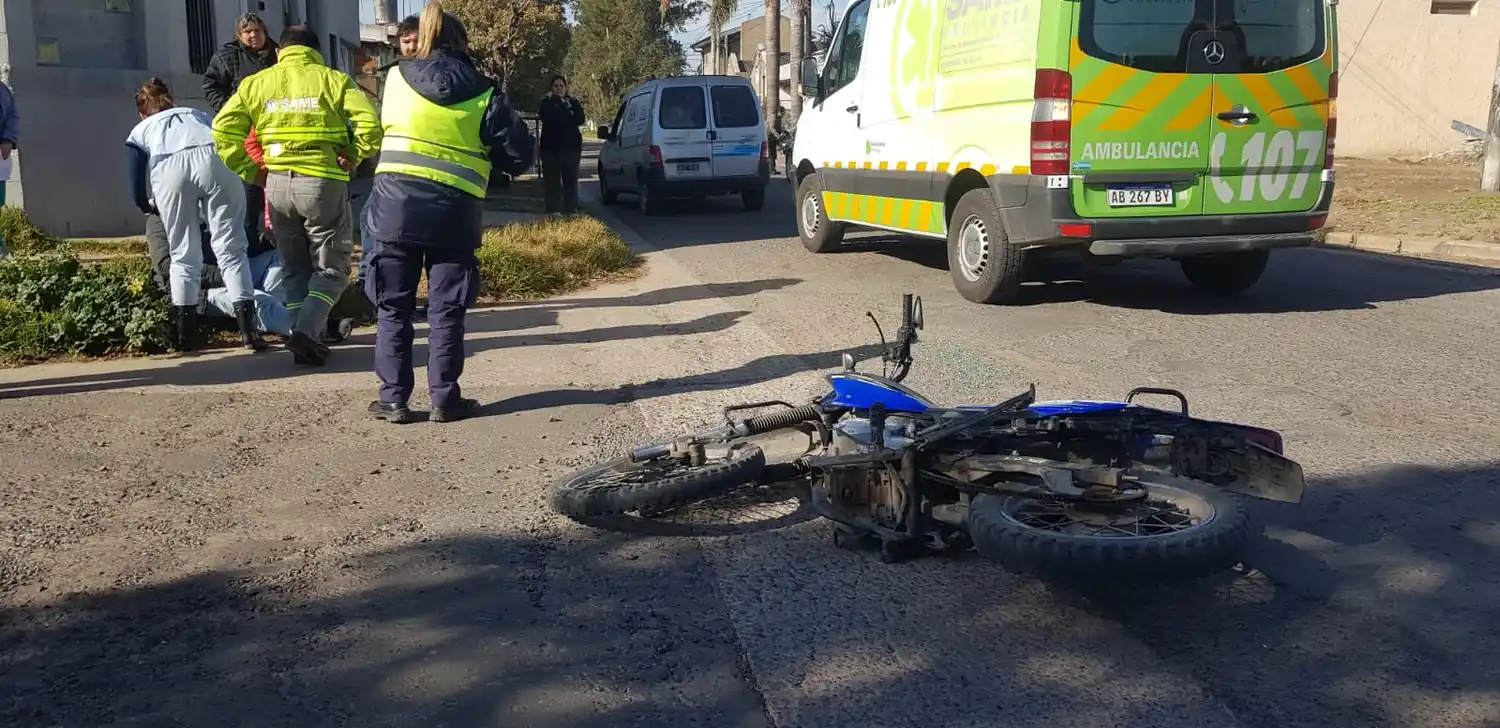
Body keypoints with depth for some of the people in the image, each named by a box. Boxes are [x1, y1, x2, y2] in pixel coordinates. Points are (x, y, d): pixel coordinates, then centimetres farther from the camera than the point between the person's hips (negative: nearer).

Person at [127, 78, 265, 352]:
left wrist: (155, 206, 44)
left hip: (168, 166, -1)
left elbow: (139, 196, 23)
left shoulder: (140, 132, 34)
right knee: (231, 247, 4)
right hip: (215, 158, 1)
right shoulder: (200, 115, 41)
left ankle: (186, 335, 11)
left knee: (183, 255, 12)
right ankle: (248, 329, -5)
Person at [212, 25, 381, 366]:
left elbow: (223, 128, 3)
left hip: (278, 183, 3)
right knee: (331, 267, 7)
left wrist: (249, 171, 8)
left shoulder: (257, 83, 12)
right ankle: (306, 331, -13)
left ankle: (306, 342, 13)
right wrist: (352, 157, 2)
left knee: (295, 269, 17)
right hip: (322, 181, -3)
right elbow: (369, 122, -10)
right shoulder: (333, 79, 3)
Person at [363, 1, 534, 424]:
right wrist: (491, 161, 20)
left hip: (395, 206, 1)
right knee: (446, 310, 7)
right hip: (454, 212, -1)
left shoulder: (396, 79, 7)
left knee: (394, 308, 9)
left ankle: (393, 399, 11)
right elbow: (519, 152, 1)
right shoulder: (483, 93, 1)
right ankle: (444, 400, 10)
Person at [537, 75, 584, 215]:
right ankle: (553, 212, -5)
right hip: (551, 147, -2)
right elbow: (547, 117, -13)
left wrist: (569, 107, -11)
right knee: (552, 182, -6)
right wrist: (568, 115, -10)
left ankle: (571, 211, 6)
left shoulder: (573, 102, 14)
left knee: (571, 181, 3)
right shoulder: (546, 102, 7)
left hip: (571, 147, 2)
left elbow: (580, 119, -2)